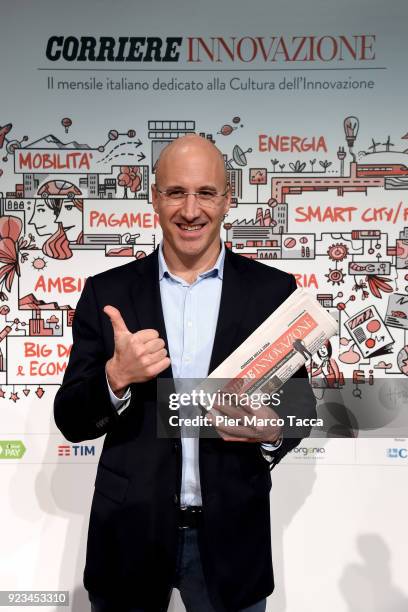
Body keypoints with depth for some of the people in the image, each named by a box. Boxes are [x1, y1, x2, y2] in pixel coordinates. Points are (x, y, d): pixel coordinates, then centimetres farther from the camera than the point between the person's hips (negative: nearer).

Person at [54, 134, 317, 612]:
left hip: (231, 537, 0)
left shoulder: (271, 290, -5)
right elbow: (70, 421, -3)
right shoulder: (107, 292, -4)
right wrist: (116, 377, -23)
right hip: (130, 534, 1)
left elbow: (301, 401, 2)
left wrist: (272, 430, -20)